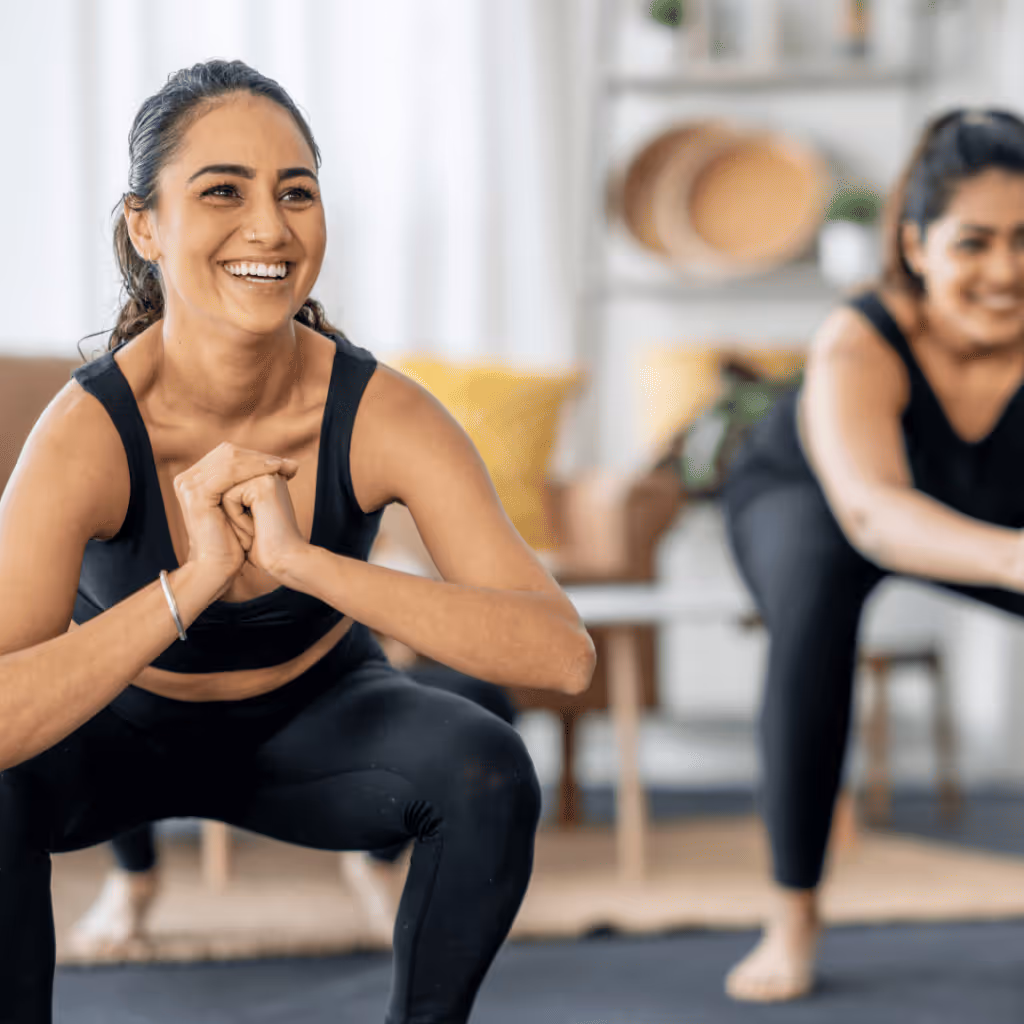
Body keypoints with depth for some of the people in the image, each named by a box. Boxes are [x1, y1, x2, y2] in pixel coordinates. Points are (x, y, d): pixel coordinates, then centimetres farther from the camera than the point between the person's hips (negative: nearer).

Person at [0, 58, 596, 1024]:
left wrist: (301, 560, -45)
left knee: (487, 769, -27)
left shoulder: (381, 412, -27)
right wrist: (195, 580, -50)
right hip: (124, 726, -1)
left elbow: (562, 650, -38)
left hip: (311, 718, 2)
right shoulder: (89, 430, -32)